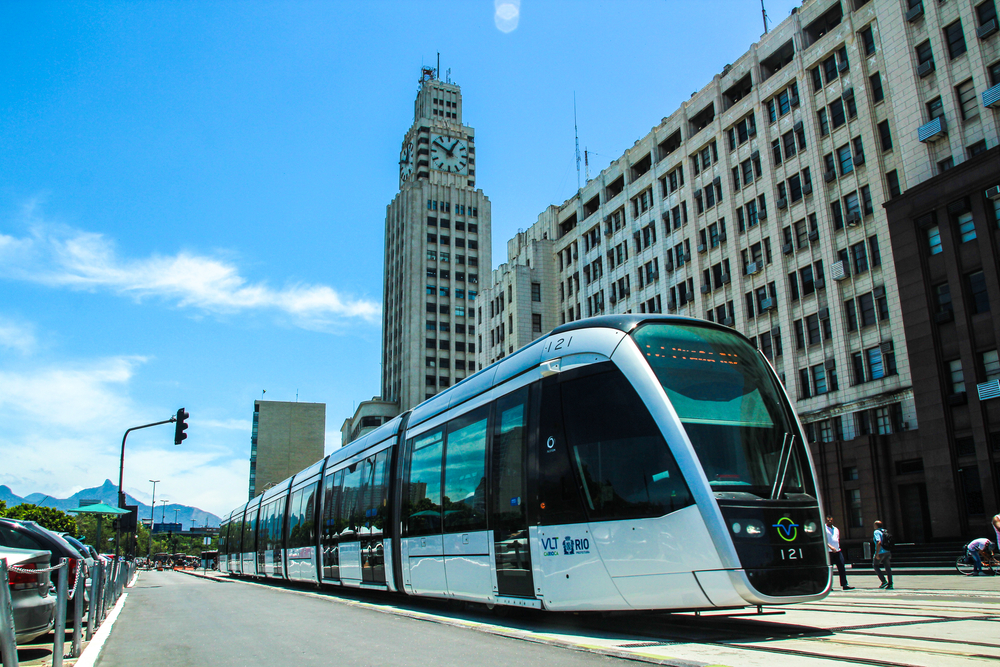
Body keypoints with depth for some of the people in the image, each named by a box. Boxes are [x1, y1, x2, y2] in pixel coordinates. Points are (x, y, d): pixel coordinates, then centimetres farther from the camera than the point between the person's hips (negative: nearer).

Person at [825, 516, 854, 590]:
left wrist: (838, 547, 17)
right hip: (829, 552, -6)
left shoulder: (836, 529, 19)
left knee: (842, 568, 0)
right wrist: (830, 547, -23)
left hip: (837, 551, 6)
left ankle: (844, 585, 1)